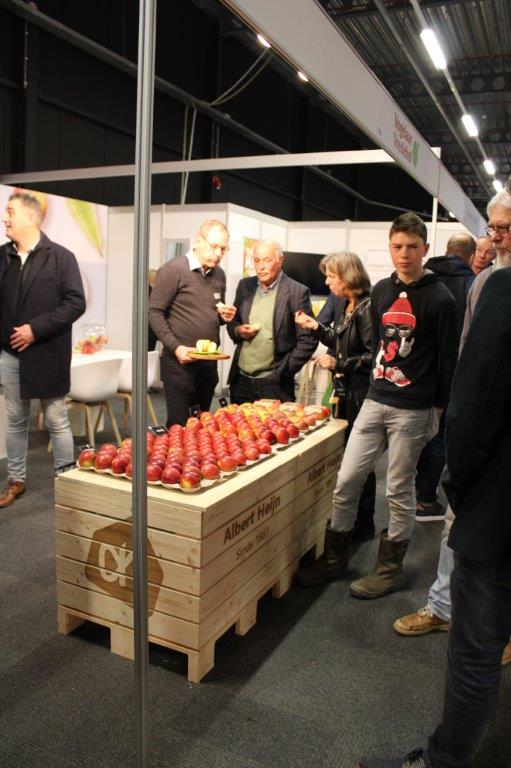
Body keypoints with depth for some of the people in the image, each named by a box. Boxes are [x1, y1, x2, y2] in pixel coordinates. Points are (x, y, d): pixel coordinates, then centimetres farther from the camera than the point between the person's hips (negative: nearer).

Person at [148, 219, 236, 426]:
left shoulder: (219, 274, 11)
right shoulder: (173, 269, -9)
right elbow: (154, 312, -10)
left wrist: (225, 316, -2)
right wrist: (176, 347, -19)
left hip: (209, 363, 6)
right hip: (180, 363, -6)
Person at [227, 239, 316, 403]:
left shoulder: (297, 292, -8)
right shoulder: (245, 285, 6)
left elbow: (308, 340, -9)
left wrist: (281, 372, -12)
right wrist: (238, 330, -6)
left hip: (274, 384, -4)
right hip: (240, 380, 5)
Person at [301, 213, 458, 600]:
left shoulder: (439, 299, -8)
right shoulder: (381, 290, 10)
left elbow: (448, 359, -6)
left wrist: (438, 405, -6)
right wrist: (376, 381, 15)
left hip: (413, 411, -5)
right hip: (375, 402, 6)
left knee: (400, 491, 6)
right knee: (347, 480, 7)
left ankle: (390, 568, 24)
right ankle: (335, 556, 25)